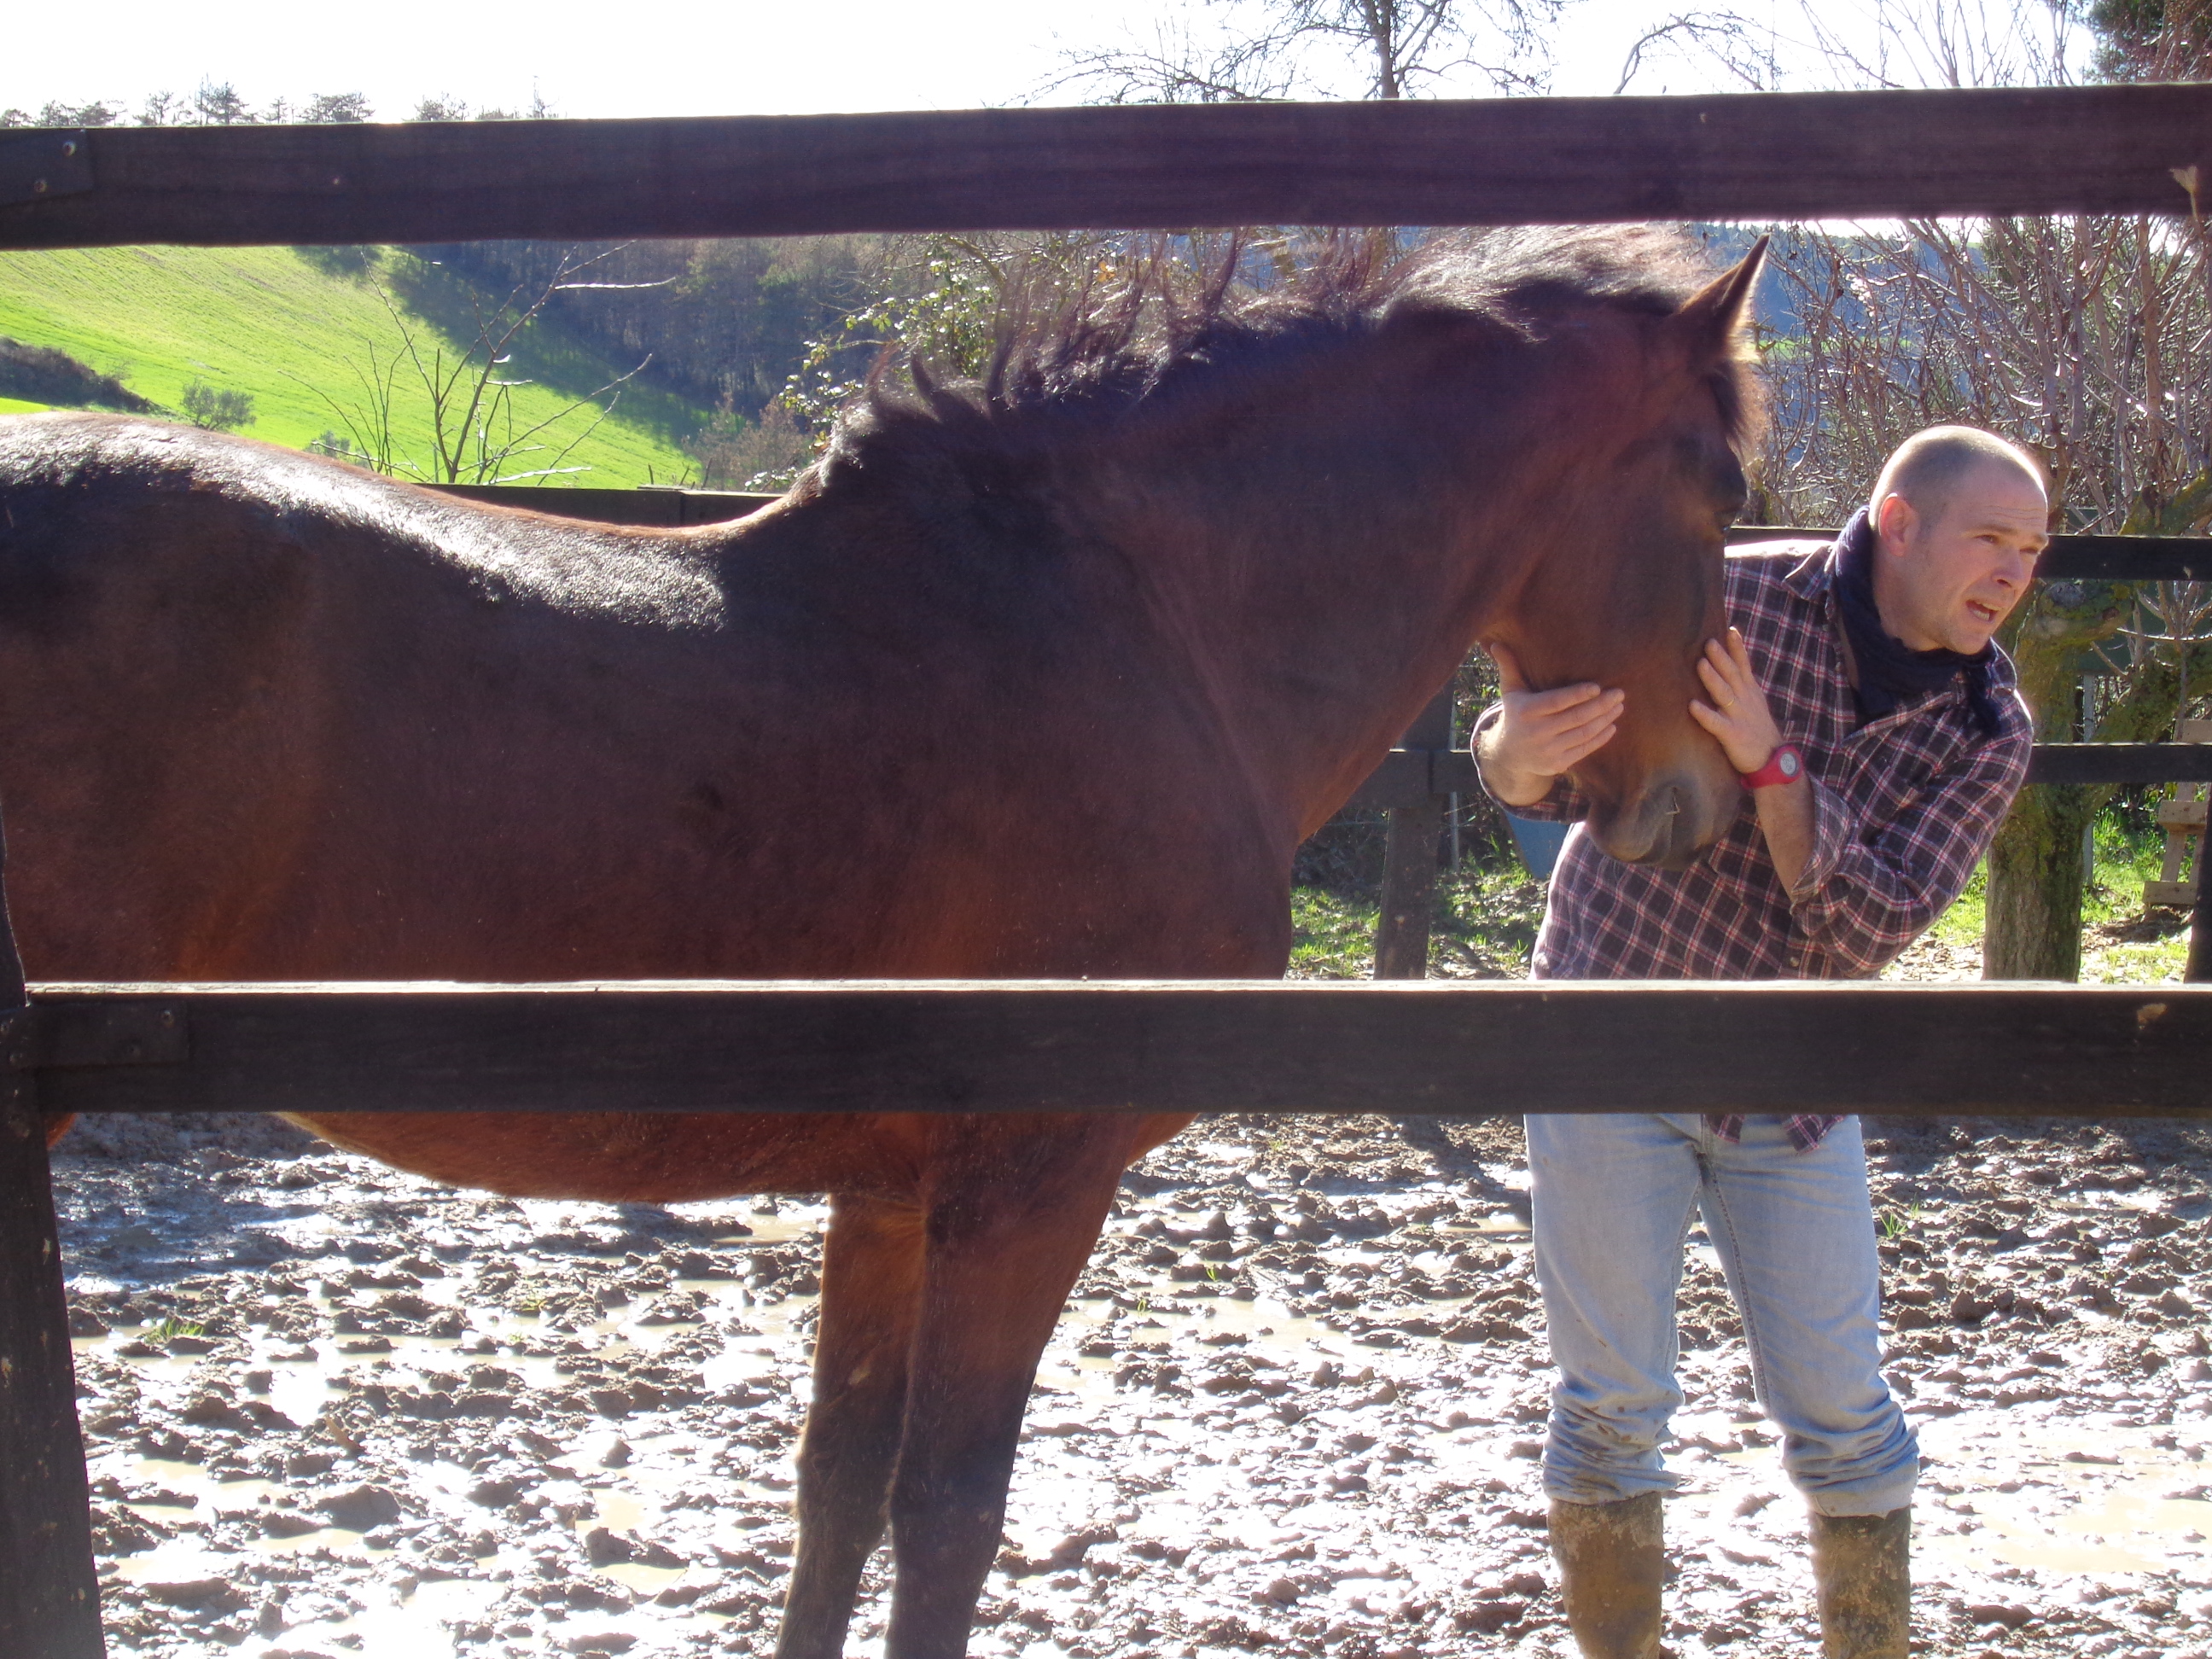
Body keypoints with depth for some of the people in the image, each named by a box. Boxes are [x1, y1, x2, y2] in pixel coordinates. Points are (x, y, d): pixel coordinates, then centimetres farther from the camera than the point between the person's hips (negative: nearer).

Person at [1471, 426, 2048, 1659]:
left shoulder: (1988, 733, -6)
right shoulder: (1726, 597, -12)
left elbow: (1866, 933, -17)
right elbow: (1540, 784, -9)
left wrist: (1770, 763, -30)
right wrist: (1521, 748, -34)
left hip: (1789, 1091, 2)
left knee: (1843, 1418, 4)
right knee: (1615, 1408, 2)